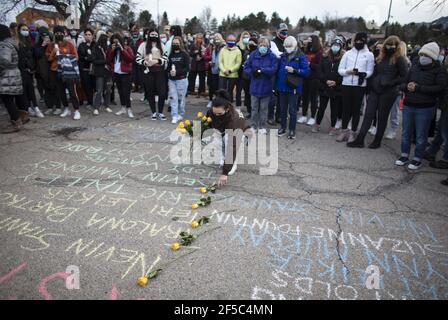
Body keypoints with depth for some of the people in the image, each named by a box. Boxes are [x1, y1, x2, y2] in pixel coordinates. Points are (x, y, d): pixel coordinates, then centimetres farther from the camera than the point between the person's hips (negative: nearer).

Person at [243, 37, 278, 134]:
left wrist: (260, 70, -22)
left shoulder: (272, 56, -6)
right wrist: (252, 72, -18)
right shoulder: (253, 55, 0)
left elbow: (273, 69, -18)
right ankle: (253, 126, 23)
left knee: (264, 108, 11)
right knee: (254, 108, 11)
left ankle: (262, 127, 23)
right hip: (254, 86, 2)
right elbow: (246, 68, 0)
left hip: (266, 87, -1)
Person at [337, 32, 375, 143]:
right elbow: (340, 69, 7)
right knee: (346, 108, 6)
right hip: (346, 84, 2)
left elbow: (370, 71, 0)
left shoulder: (369, 54, 6)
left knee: (356, 109, 3)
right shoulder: (348, 53, 11)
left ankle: (353, 132, 11)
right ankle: (344, 131, 16)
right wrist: (348, 71, -13)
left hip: (360, 85, -2)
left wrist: (364, 74, -21)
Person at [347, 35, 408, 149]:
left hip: (388, 93, -5)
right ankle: (359, 140, 1)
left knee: (382, 117, 5)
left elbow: (404, 76, -8)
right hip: (375, 90, 5)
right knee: (368, 114, 1)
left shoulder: (399, 59, -5)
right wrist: (371, 83, 9)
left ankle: (377, 141, 16)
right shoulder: (380, 57, 12)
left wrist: (390, 83, -15)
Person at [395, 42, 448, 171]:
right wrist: (407, 86, -15)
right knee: (406, 133, 13)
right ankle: (404, 156, 26)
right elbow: (403, 83, 10)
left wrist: (418, 88, -20)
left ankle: (417, 159, 16)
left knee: (421, 135, 4)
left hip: (425, 108, -4)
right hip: (408, 106, 5)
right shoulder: (414, 67, 9)